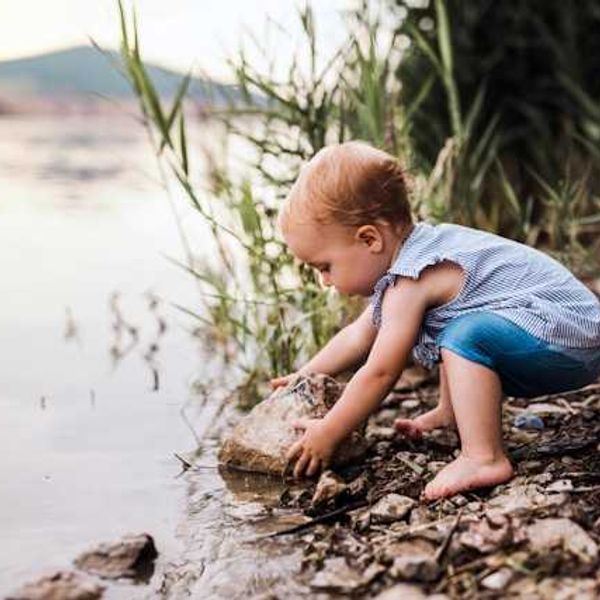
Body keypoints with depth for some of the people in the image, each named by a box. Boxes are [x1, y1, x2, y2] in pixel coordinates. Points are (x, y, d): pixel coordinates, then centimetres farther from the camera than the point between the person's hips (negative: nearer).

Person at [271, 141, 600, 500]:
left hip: (570, 342, -11)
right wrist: (303, 377, 25)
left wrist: (327, 434, -9)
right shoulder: (410, 258, 11)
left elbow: (380, 373, -18)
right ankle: (453, 414, 26)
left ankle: (484, 457, -32)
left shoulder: (409, 283, -21)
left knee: (468, 336, -32)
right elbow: (359, 336, 22)